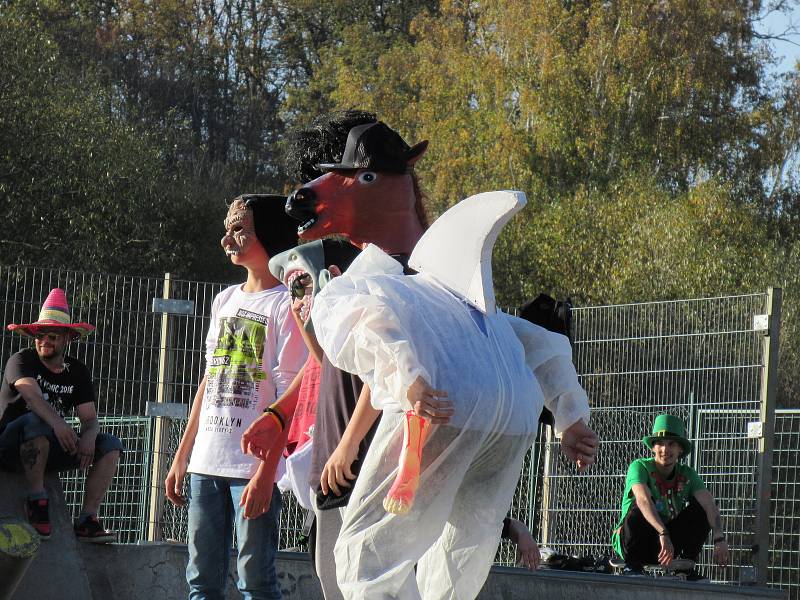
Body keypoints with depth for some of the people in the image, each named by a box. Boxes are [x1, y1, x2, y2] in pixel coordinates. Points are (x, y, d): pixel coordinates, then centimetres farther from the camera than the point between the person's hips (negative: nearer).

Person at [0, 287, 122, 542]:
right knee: (36, 421, -37)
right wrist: (57, 423, -46)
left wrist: (89, 436, -22)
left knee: (110, 445, -11)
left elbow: (90, 418, 2)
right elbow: (32, 394, -28)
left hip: (51, 450, 6)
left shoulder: (77, 372, 9)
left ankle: (87, 518, -17)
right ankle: (36, 500, -27)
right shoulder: (22, 361, -8)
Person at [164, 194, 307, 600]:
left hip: (255, 465, -7)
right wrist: (182, 457, 17)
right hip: (207, 462, 7)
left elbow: (288, 397, -11)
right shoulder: (225, 300, 17)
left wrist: (266, 472, -18)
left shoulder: (287, 304, -5)